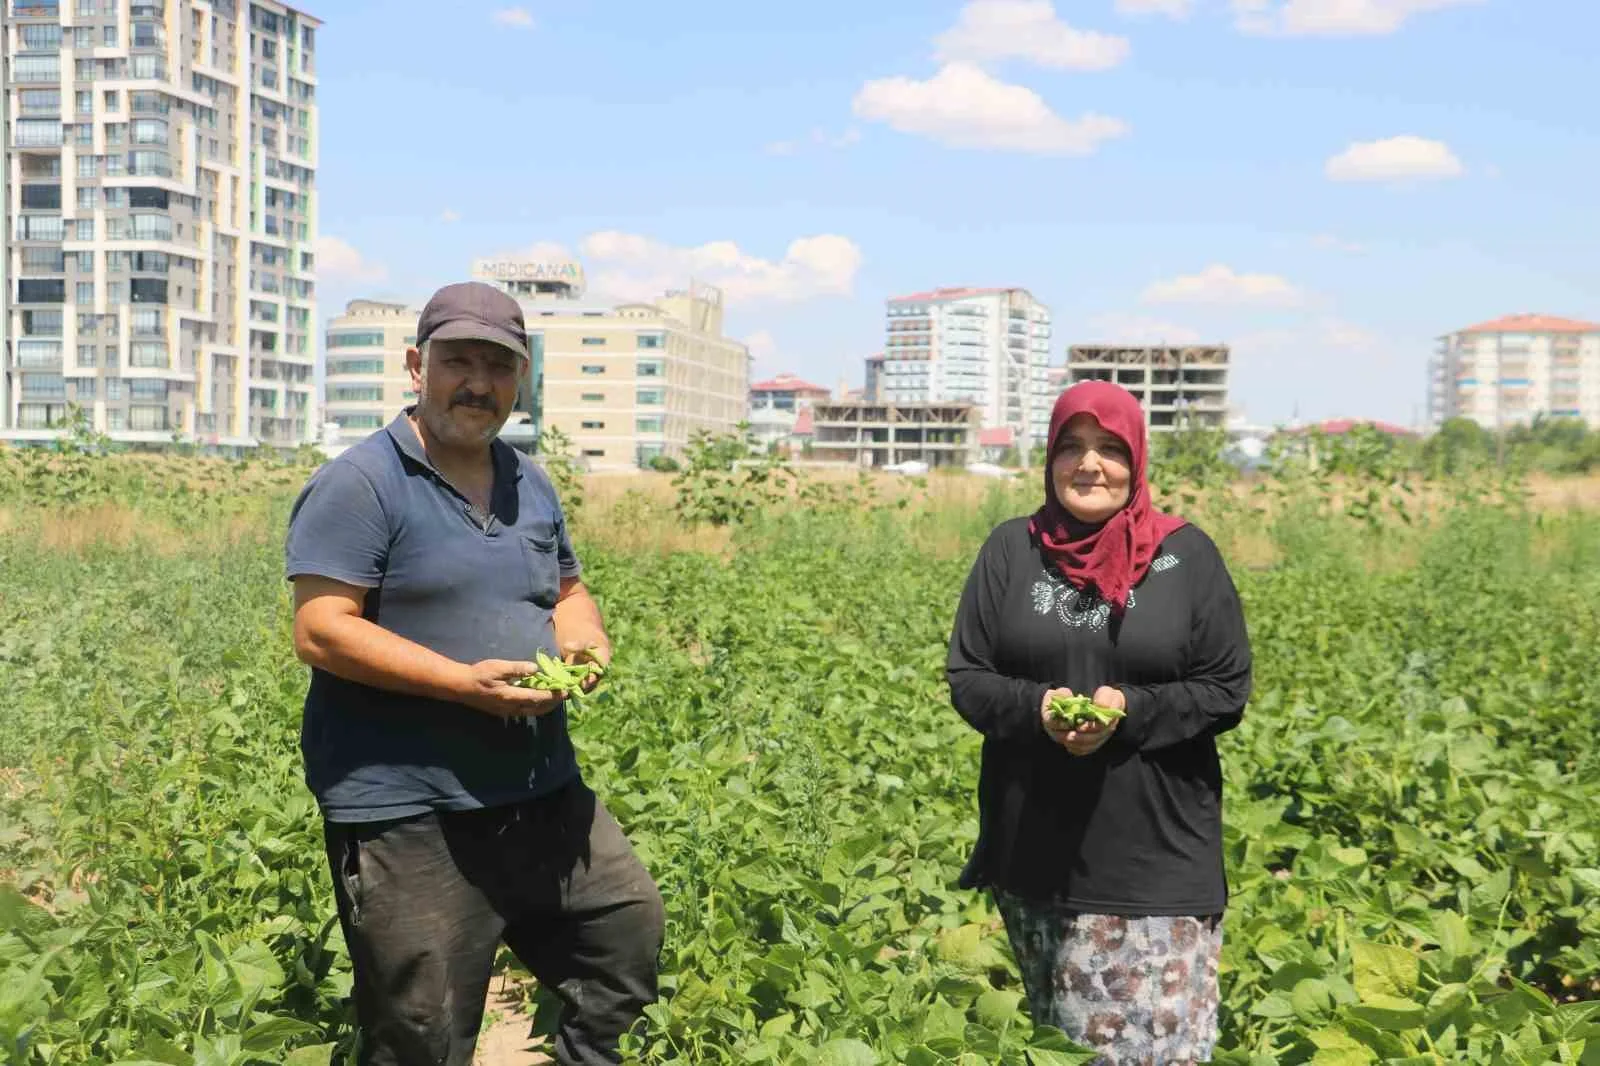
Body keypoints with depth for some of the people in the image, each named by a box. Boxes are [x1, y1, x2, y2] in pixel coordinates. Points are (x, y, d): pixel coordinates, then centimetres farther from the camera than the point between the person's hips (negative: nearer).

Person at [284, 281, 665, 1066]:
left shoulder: (530, 484, 13)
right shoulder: (358, 485, -10)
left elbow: (567, 592, 24)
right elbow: (320, 633, -17)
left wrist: (584, 637, -1)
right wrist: (466, 683, -24)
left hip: (543, 794, 7)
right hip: (406, 813, -7)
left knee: (630, 928, 12)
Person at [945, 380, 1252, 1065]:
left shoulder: (1186, 555, -1)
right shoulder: (1011, 549, 4)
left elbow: (1227, 692, -1)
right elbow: (964, 677, 4)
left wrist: (1131, 711, -18)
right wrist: (1036, 706, -17)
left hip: (1155, 852, -2)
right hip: (1034, 847, 2)